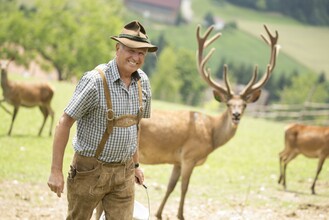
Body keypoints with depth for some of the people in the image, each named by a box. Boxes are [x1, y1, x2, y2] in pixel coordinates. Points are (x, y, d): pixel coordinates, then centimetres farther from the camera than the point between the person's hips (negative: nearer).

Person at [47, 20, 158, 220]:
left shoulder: (142, 82, 1)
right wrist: (56, 171, -17)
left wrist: (136, 164, 19)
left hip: (124, 172, 5)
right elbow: (64, 124, -16)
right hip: (90, 170, -5)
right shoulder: (95, 81, -19)